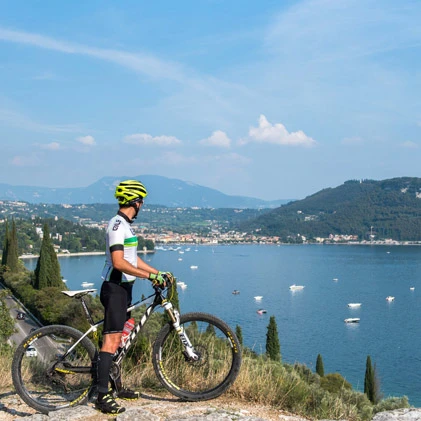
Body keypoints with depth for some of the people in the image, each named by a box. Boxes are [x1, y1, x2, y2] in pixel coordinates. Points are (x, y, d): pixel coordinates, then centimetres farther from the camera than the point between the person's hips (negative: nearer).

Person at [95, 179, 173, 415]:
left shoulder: (126, 225, 14)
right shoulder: (117, 225, -18)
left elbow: (134, 260, 20)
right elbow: (119, 263, -26)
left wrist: (160, 273, 15)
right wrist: (150, 276, -27)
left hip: (124, 288, 10)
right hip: (115, 289, -10)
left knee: (120, 337, 16)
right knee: (111, 340, -10)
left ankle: (116, 386, 26)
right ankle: (103, 396, -7)